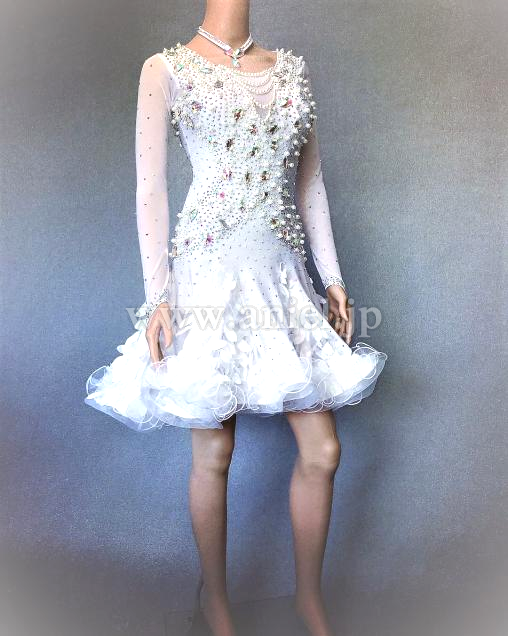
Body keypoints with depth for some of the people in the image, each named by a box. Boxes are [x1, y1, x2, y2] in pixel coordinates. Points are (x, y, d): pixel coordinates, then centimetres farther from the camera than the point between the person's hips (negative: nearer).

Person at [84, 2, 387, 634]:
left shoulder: (291, 68, 16)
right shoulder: (166, 69, 3)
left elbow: (310, 183, 16)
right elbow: (150, 190, -2)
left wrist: (332, 278, 10)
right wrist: (158, 295, -9)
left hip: (283, 275, 5)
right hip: (209, 276, -4)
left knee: (322, 450, 4)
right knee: (214, 452, 5)